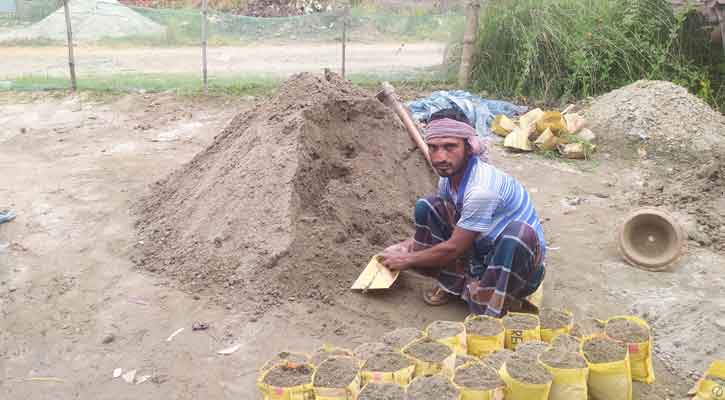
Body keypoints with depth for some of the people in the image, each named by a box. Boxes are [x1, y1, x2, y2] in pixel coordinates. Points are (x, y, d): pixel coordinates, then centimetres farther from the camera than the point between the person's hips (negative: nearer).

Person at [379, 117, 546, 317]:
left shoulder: (482, 187, -32)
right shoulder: (449, 176, -6)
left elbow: (453, 248, -23)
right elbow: (433, 222, 14)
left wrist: (408, 260, -10)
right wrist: (407, 245, 1)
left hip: (518, 253, -7)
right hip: (479, 250, 7)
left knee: (520, 233, -42)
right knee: (426, 206, -6)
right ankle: (452, 282, 3)